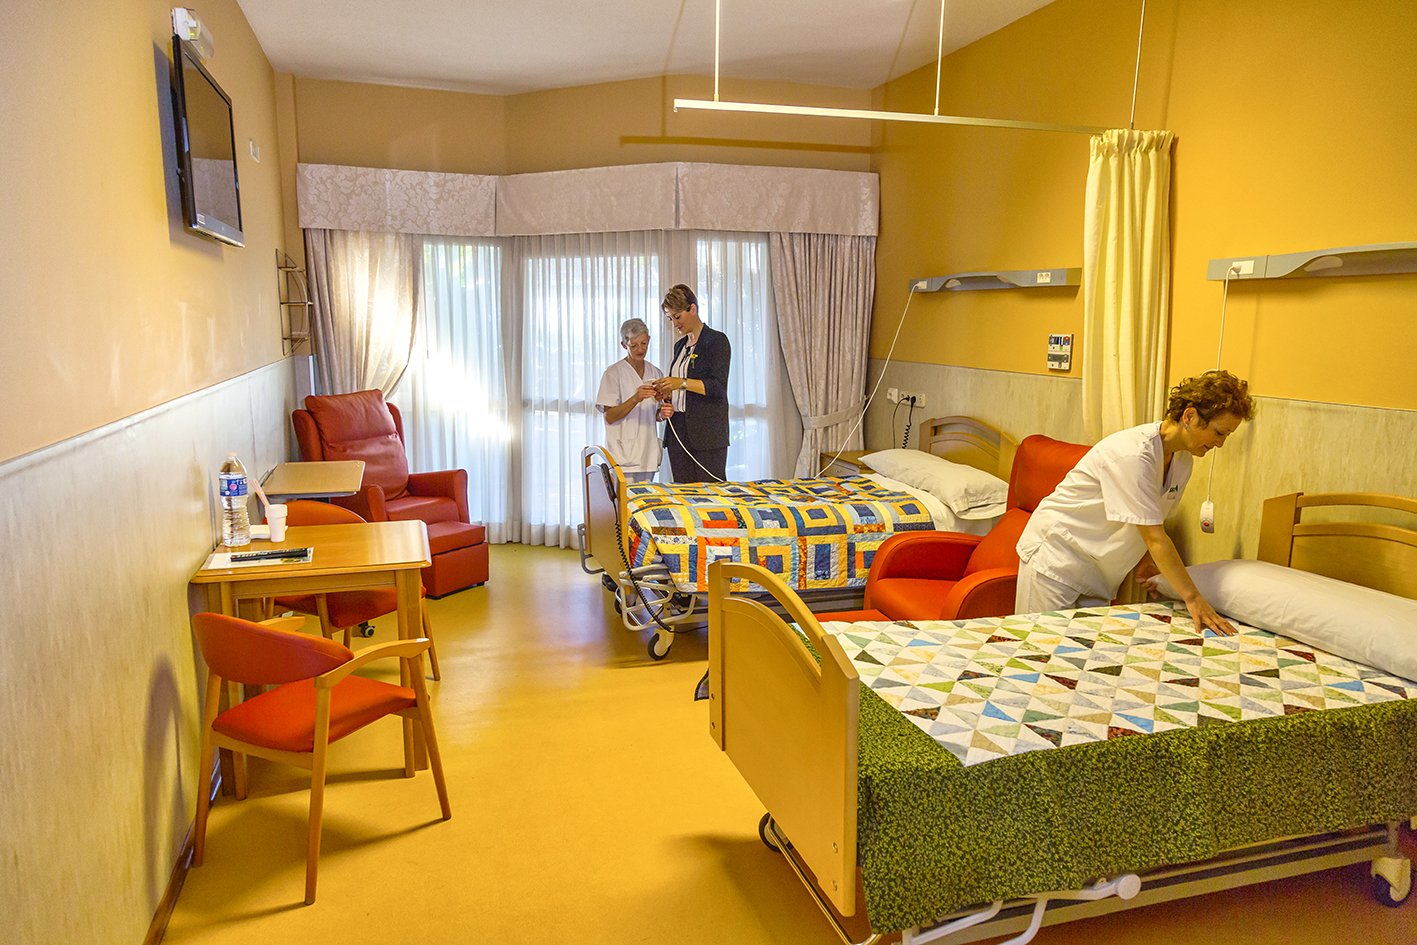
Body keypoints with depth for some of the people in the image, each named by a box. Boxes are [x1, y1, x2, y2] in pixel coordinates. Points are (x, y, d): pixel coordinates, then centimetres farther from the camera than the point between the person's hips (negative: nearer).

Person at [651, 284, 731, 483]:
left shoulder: (717, 340, -2)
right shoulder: (680, 345, 19)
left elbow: (718, 387, -13)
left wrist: (681, 383, -22)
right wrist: (666, 407, 5)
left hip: (707, 432, -7)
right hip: (678, 431, 7)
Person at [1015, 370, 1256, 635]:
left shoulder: (1182, 459, 1)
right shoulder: (1134, 454, -27)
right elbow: (1154, 536, -27)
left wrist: (1147, 558, -6)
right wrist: (1193, 598, -26)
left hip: (1099, 567, 8)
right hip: (1057, 551, -8)